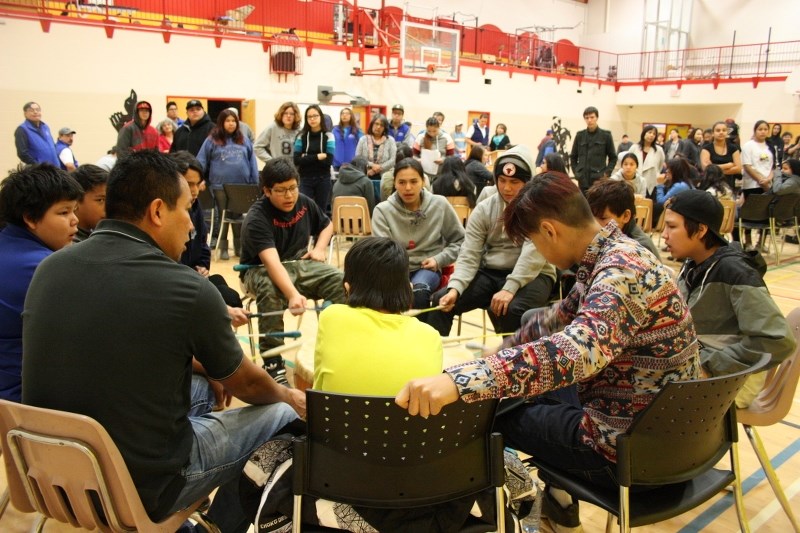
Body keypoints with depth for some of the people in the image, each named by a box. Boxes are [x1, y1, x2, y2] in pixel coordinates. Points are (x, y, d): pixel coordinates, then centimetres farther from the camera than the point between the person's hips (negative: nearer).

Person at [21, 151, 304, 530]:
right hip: (143, 488, -6)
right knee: (284, 414, 10)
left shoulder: (48, 268, -5)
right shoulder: (189, 290, -22)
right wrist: (287, 395, 18)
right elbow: (246, 384, -4)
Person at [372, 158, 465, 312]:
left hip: (427, 268, 1)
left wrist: (439, 259, -6)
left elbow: (460, 240, 10)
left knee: (419, 292, -35)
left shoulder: (439, 204, -2)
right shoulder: (383, 210, -6)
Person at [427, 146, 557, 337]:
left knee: (512, 309, -35)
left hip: (531, 275, -3)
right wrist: (455, 288, -22)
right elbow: (469, 255, -4)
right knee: (441, 300, -14)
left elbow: (533, 254, -19)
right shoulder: (484, 209, 2)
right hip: (490, 273, 4)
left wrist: (509, 288, -32)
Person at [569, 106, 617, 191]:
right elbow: (573, 157, 15)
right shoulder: (580, 135, 6)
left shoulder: (606, 135, 1)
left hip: (599, 179, -2)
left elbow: (613, 158, 6)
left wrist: (606, 173, -5)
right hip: (583, 180, 2)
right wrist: (576, 172, 4)